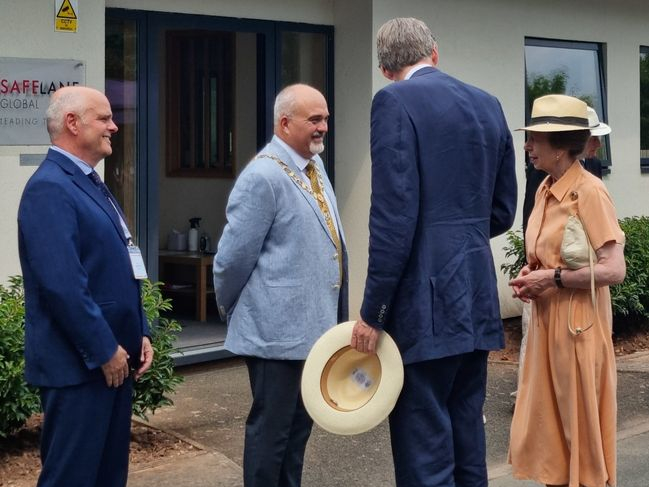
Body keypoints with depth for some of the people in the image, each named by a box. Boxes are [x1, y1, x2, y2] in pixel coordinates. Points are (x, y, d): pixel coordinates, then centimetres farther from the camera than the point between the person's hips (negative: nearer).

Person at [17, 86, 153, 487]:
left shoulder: (90, 183, 15)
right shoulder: (49, 188, -17)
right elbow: (62, 284, -24)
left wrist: (139, 334, 14)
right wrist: (105, 351, -18)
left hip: (114, 357, 10)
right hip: (80, 364, -10)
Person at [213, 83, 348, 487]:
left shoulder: (315, 166, 11)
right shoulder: (264, 177, -17)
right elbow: (234, 257, -14)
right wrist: (234, 313, -1)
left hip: (313, 326, 9)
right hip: (278, 329, -8)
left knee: (299, 424, 17)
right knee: (271, 428, 2)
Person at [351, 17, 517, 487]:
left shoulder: (396, 100, -8)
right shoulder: (488, 104, 12)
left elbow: (394, 215, -16)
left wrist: (373, 312, -11)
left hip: (427, 302, -7)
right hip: (477, 297, 7)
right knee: (467, 440, 15)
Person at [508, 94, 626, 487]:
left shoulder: (589, 192, -16)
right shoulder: (546, 190, 9)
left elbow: (614, 270, -20)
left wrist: (553, 279, -18)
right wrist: (531, 274, 3)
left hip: (577, 325, -8)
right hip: (546, 323, 8)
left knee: (582, 433, 2)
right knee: (546, 428, 13)